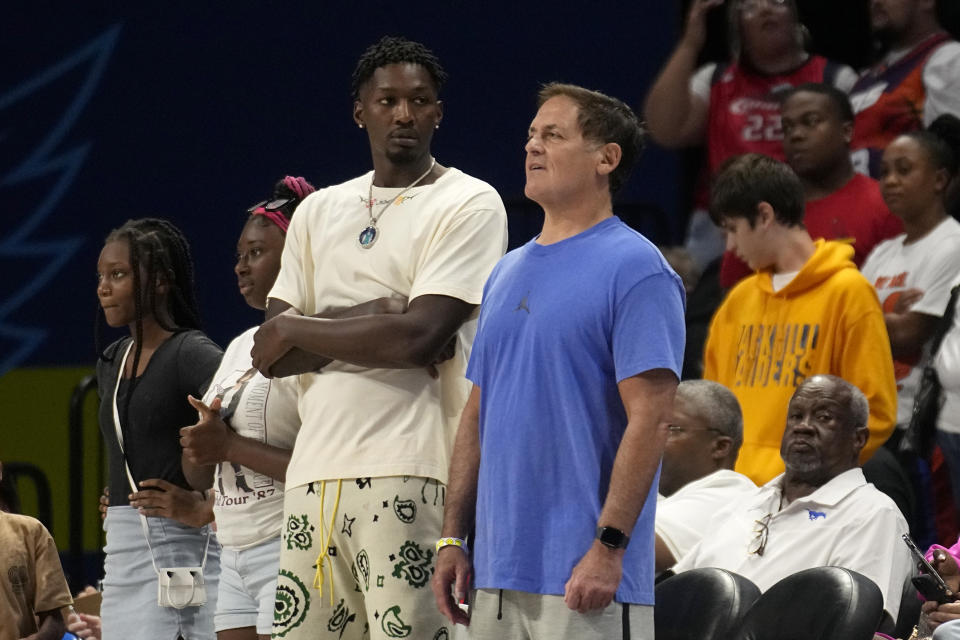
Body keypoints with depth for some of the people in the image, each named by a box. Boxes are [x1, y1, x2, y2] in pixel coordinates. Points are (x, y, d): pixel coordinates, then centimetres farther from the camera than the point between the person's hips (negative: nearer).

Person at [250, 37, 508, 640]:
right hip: (316, 470, 6)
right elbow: (271, 356, 11)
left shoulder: (470, 204, 0)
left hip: (409, 472, -6)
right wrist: (373, 334, -6)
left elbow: (418, 337, -12)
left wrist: (297, 330, 0)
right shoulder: (320, 211, 19)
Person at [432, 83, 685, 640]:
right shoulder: (508, 273, 18)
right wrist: (453, 538, 13)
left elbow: (649, 420, -14)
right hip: (497, 572, 8)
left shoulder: (636, 270, -7)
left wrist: (608, 548, -19)